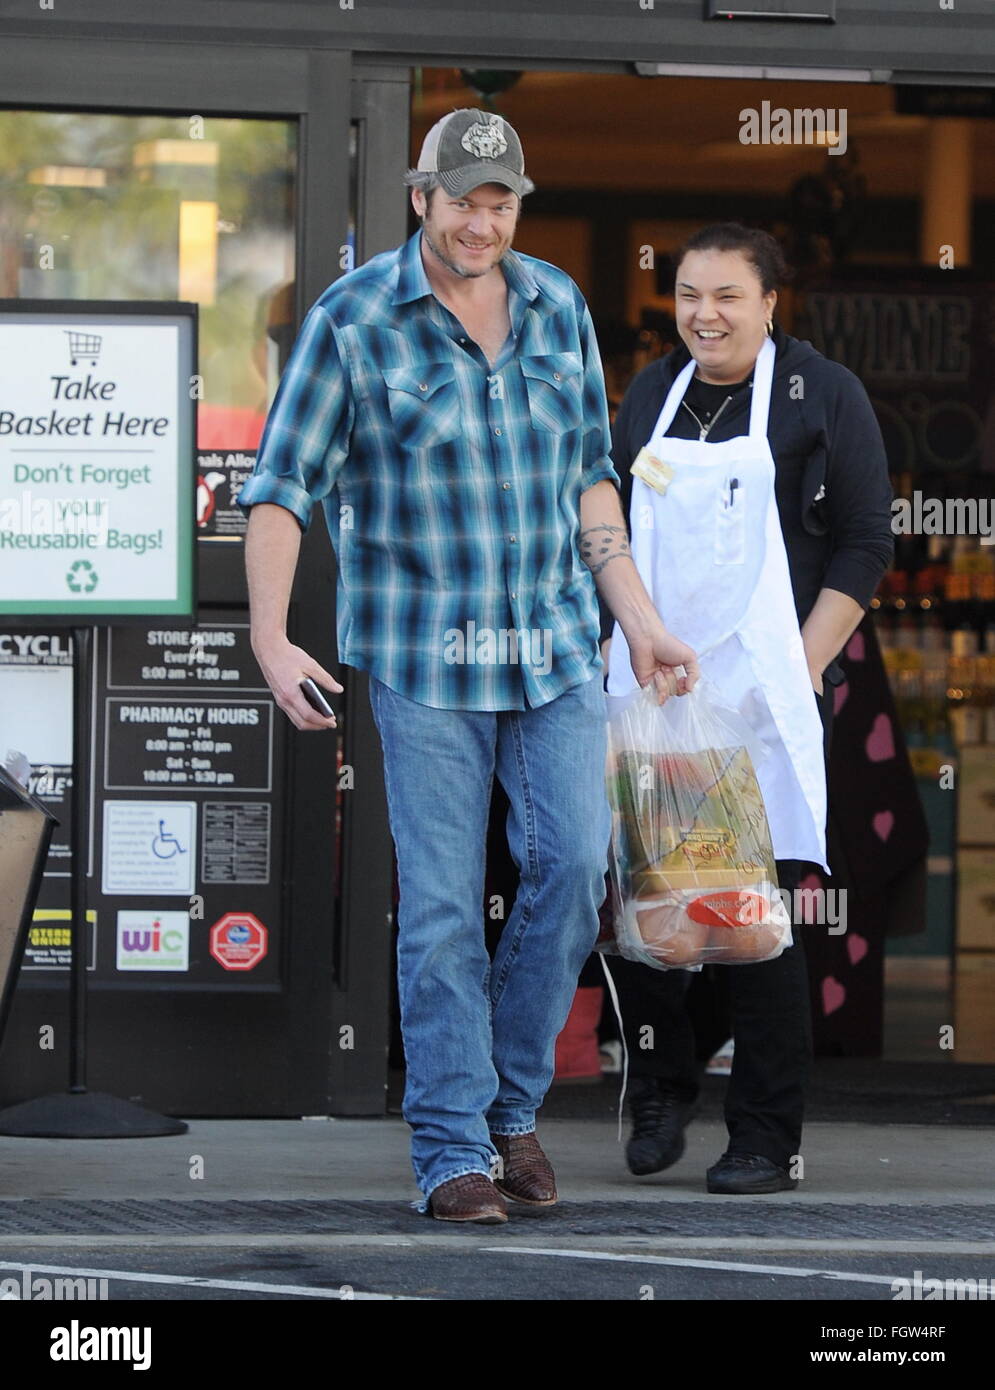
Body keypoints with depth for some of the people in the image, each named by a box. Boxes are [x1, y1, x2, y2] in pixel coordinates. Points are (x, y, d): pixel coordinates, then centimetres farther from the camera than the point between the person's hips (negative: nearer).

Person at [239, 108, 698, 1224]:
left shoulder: (558, 308, 7)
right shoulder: (352, 320, -6)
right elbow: (279, 485, -6)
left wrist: (639, 621, 11)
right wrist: (269, 640, -16)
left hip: (553, 642, 4)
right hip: (423, 653, -4)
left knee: (573, 863, -6)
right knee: (441, 904, -4)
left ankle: (510, 1104, 12)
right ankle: (452, 1151, 3)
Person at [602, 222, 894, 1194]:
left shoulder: (822, 395, -1)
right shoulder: (652, 395, 15)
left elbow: (864, 546, -3)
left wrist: (801, 668, -11)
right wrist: (612, 653, 12)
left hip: (763, 693, -5)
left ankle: (766, 1141, 1)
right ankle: (662, 1092, 21)